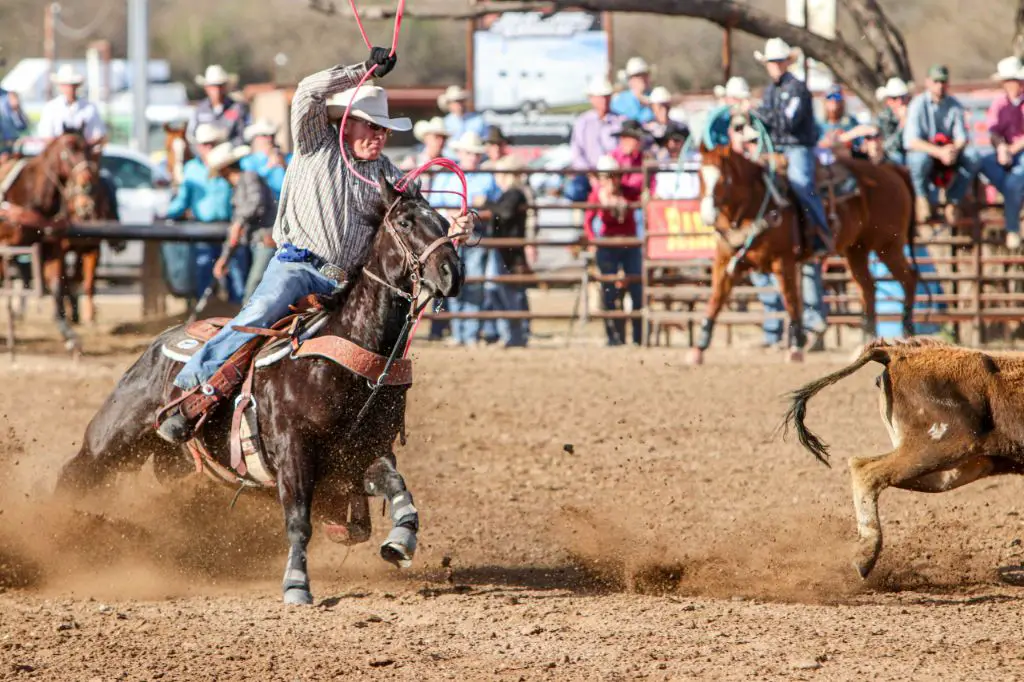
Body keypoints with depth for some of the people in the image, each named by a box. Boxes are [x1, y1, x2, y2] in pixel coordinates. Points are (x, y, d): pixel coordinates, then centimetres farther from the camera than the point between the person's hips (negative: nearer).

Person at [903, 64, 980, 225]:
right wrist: (939, 152, -34)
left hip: (948, 155, 4)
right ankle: (922, 198, -11)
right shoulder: (918, 105, -11)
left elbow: (962, 137, -2)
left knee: (972, 157, -26)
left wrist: (954, 150, -27)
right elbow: (911, 141, -20)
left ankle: (953, 201, -13)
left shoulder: (954, 105, 2)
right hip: (924, 151, -4)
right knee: (921, 158, -40)